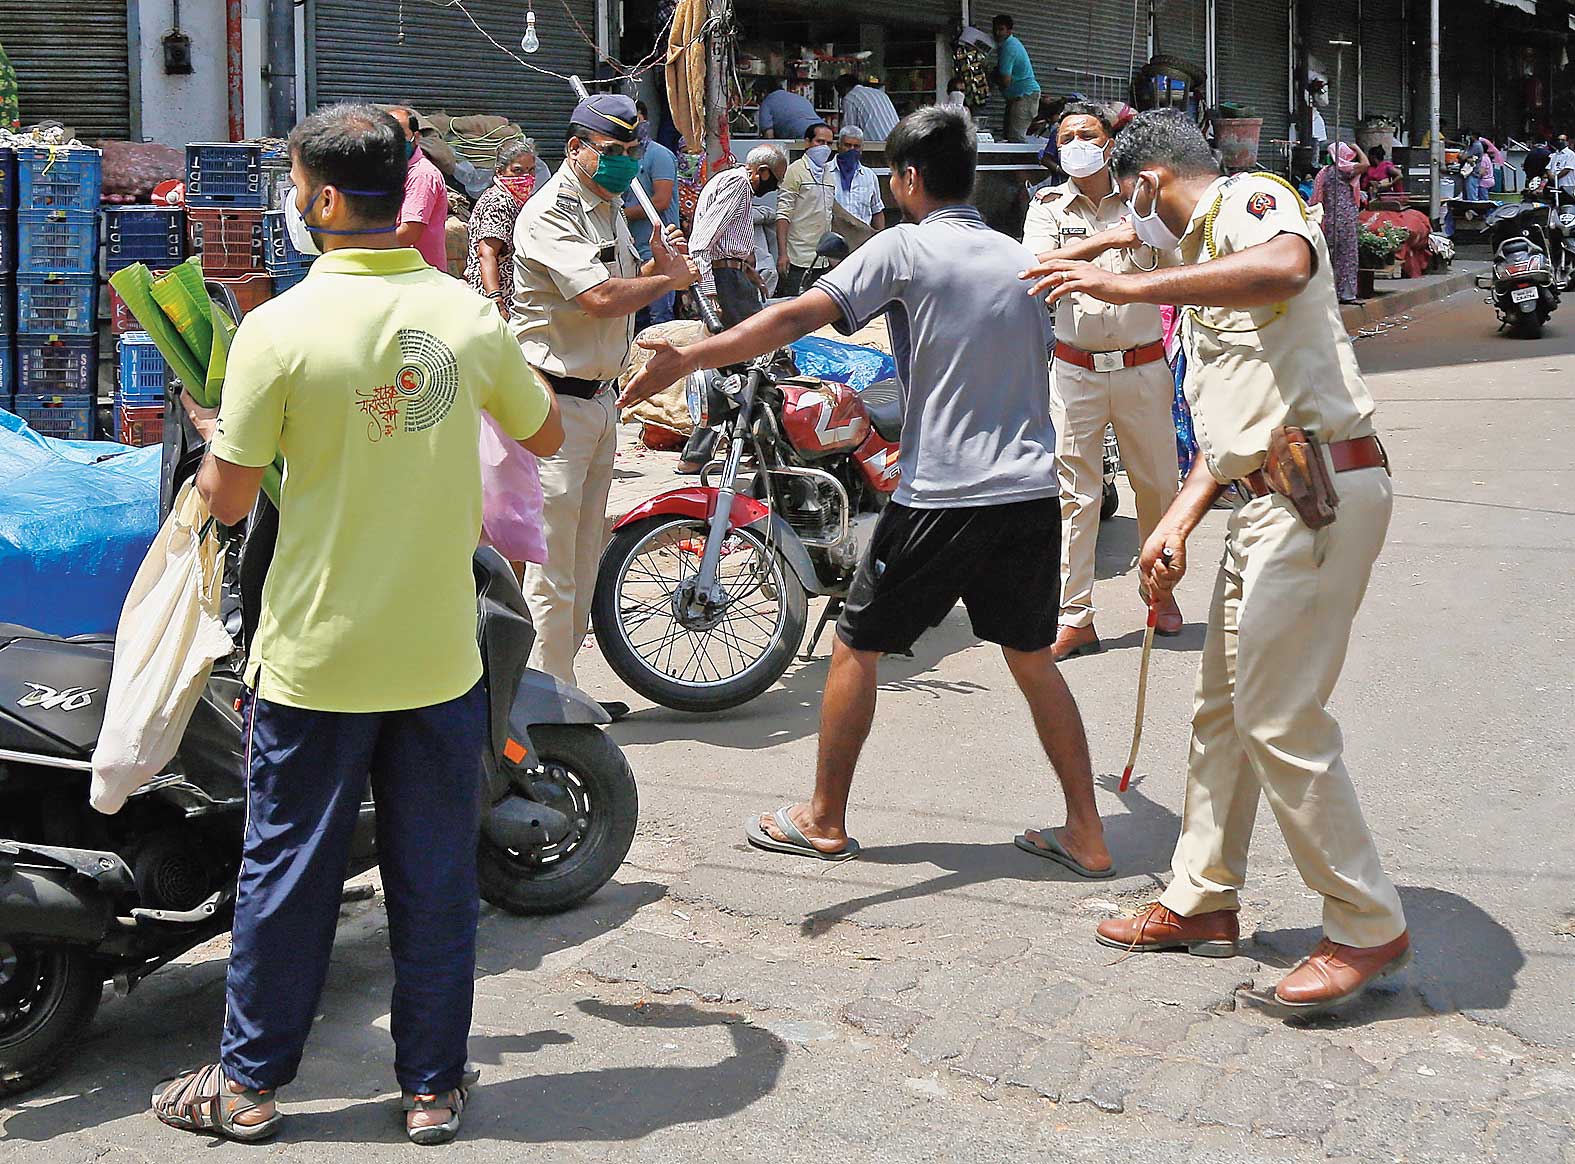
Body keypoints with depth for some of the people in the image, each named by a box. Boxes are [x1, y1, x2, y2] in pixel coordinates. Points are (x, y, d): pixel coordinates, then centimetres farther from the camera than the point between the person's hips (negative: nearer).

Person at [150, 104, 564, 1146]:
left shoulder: (280, 329, -14)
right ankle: (434, 1084, 23)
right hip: (441, 657, 3)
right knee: (436, 879, 12)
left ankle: (249, 1081, 25)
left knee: (287, 873, 11)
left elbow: (230, 499, -9)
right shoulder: (468, 316, -3)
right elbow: (547, 435, 13)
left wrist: (213, 434, 12)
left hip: (316, 659, -2)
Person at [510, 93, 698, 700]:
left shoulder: (611, 209, 16)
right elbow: (600, 298, -25)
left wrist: (658, 262, 3)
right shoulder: (551, 213, -14)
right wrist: (671, 279, -10)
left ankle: (560, 688, 23)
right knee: (552, 567, -6)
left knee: (584, 558, 14)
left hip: (601, 396, 10)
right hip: (555, 401, -10)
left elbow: (627, 286, 23)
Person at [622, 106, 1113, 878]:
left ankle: (824, 820, 19)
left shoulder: (905, 248, -6)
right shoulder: (1019, 258, 12)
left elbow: (799, 317, -18)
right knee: (1032, 657, 17)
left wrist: (688, 359, -23)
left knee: (857, 645, 10)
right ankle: (1085, 835, 17)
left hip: (943, 495, -6)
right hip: (1034, 491, 6)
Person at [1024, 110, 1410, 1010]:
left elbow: (1285, 268, -31)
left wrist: (1131, 285, -30)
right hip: (1271, 498, 10)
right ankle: (1203, 901, 29)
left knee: (1280, 720, -8)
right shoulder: (1205, 263, 25)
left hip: (1322, 487, -10)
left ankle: (1369, 929, 5)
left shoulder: (1251, 201, -4)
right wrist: (1180, 521, 8)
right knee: (1223, 708, 16)